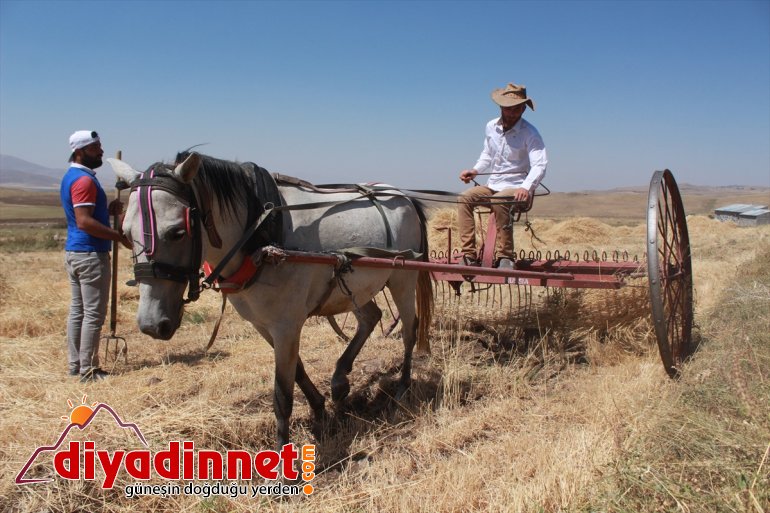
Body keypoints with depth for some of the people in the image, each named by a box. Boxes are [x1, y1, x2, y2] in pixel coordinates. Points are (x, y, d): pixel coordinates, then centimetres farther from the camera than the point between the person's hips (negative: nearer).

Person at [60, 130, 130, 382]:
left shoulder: (71, 177, 15)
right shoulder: (85, 180, -16)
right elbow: (84, 222, -25)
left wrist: (109, 210, 8)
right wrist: (120, 236, -22)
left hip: (74, 252, 10)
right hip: (91, 255, -10)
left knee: (77, 310, 13)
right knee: (94, 313, -4)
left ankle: (75, 364, 20)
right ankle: (88, 370, 0)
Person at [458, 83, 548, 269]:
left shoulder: (530, 133, -10)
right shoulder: (491, 127, 7)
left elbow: (539, 165, -19)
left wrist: (527, 187, -37)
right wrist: (475, 170, 4)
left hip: (516, 188, -6)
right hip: (493, 186, 6)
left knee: (498, 201, -37)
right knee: (465, 198, -19)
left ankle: (505, 257, -28)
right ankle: (469, 255, -22)